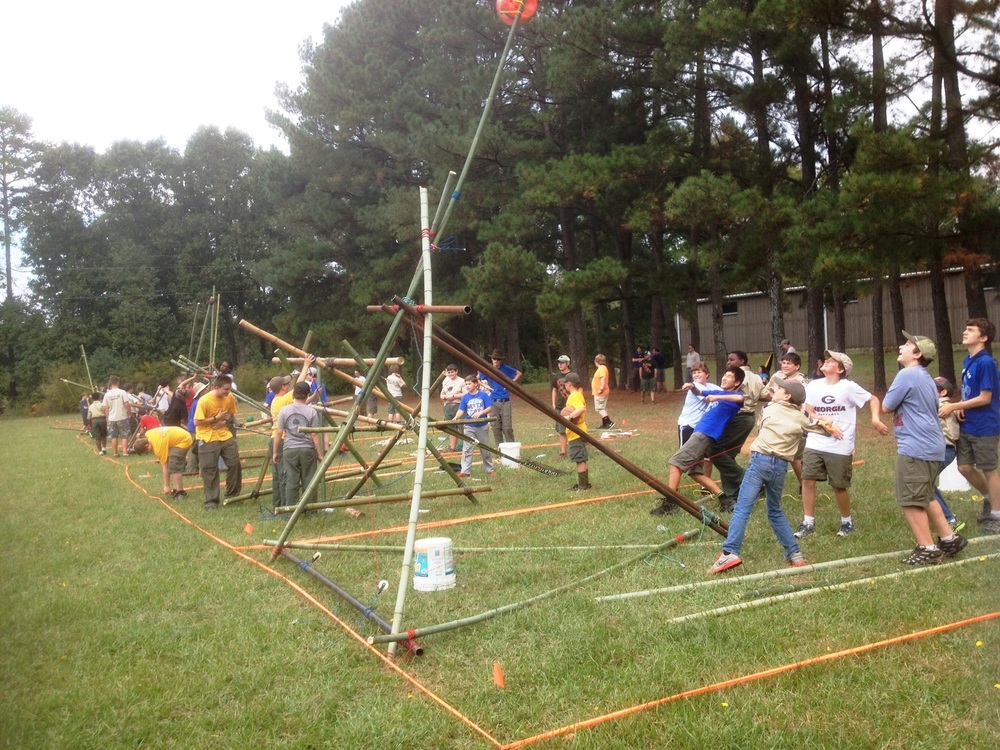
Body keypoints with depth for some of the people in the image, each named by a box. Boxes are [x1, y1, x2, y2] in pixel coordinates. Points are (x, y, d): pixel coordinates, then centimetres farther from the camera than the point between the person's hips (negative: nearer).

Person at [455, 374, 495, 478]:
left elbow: (490, 408, -8)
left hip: (482, 426, -1)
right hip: (469, 427, 1)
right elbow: (461, 410, -7)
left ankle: (489, 469, 25)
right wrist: (455, 418, -26)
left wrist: (480, 413, -23)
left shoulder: (483, 395, -6)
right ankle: (465, 471, -2)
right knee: (467, 449, -4)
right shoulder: (465, 397, -2)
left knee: (485, 449, 11)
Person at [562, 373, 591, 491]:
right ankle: (584, 483, 23)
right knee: (580, 460, 16)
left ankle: (582, 486, -2)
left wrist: (570, 417, -37)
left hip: (576, 433, -11)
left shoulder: (574, 396, -17)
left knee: (579, 460, -6)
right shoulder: (578, 394, 15)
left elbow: (582, 408, -34)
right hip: (578, 431, 11)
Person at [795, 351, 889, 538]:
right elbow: (808, 413, 7)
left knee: (839, 486, 4)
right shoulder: (813, 385, 4)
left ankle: (847, 522, 28)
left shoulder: (848, 387, -7)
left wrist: (875, 419, -17)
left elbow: (873, 400, -1)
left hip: (840, 448, -4)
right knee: (807, 481, -3)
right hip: (814, 444, 4)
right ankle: (808, 523, 10)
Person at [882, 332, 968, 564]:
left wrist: (892, 397, 8)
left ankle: (927, 549, 4)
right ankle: (949, 539, 26)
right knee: (924, 498, 21)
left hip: (916, 447, -10)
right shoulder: (925, 377, 18)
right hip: (930, 446, 10)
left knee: (910, 500, -2)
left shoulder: (907, 374, -15)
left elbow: (886, 406, -8)